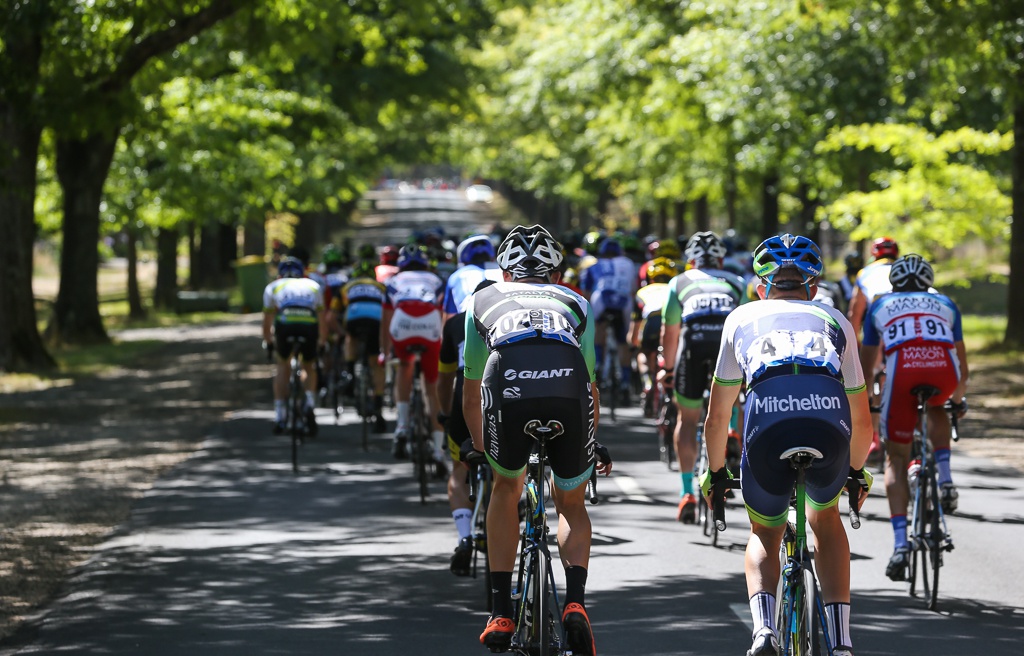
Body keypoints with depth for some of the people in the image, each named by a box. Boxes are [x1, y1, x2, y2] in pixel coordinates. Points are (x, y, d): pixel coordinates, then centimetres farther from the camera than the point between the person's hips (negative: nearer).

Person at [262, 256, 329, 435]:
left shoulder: (273, 287, 32)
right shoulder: (313, 286, 34)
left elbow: (267, 321, 37)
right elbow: (323, 319, 38)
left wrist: (267, 341, 53)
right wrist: (322, 341, 52)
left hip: (285, 323, -1)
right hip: (310, 325, 1)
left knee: (283, 364, 24)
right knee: (309, 366, 25)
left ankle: (279, 417, 18)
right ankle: (310, 404, 0)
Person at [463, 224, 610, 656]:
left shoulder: (483, 301, 36)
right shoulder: (575, 304, 37)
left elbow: (471, 390, 45)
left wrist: (479, 447, 61)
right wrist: (596, 444, 64)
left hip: (507, 384, -1)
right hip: (569, 390, 1)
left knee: (506, 488, 28)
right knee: (572, 505, 24)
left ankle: (501, 613, 21)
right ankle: (575, 602, 0)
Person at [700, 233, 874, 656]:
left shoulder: (743, 318, 32)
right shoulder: (835, 320, 34)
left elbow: (717, 418, 36)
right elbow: (863, 419, 40)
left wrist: (714, 472, 52)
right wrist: (857, 471, 57)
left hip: (767, 420, -1)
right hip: (829, 420, 1)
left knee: (764, 536, 25)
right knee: (825, 518, 32)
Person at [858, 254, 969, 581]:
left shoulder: (880, 306, 32)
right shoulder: (945, 304, 34)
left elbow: (866, 362, 36)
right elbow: (961, 360, 42)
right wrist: (958, 397, 59)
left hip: (902, 369, -1)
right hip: (942, 369, 1)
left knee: (896, 460, 11)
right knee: (936, 410, 38)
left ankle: (900, 544, -3)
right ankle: (945, 479, 18)